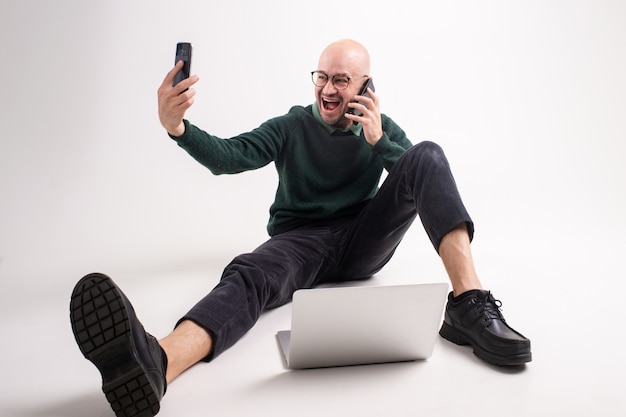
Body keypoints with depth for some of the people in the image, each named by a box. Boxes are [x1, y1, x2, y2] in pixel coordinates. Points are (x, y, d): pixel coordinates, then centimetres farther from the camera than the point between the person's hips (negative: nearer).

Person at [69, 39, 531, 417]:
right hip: (303, 242, -1)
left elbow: (426, 179, 3)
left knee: (428, 155, -16)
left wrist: (378, 141, -10)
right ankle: (154, 364, -66)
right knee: (249, 273, -35)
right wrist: (177, 127, -27)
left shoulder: (384, 128, 13)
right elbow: (229, 156, -8)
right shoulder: (292, 127, 6)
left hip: (365, 240, 2)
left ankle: (469, 304, -31)